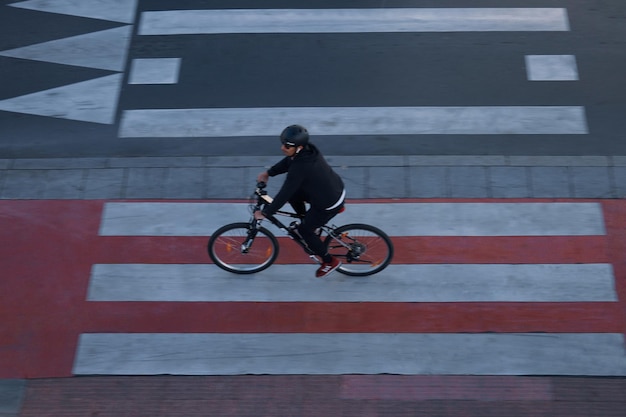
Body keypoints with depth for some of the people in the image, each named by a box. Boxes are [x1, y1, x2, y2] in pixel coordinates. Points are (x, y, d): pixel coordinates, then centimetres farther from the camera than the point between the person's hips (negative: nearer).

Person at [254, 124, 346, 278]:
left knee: (304, 229, 10)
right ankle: (306, 220, 34)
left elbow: (284, 194, -27)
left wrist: (265, 213, -17)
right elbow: (288, 161, 10)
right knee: (292, 194, 14)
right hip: (336, 190, 8)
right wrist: (267, 173, 6)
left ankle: (329, 261, 24)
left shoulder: (299, 168, -34)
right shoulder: (308, 149, -9)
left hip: (329, 204, -8)